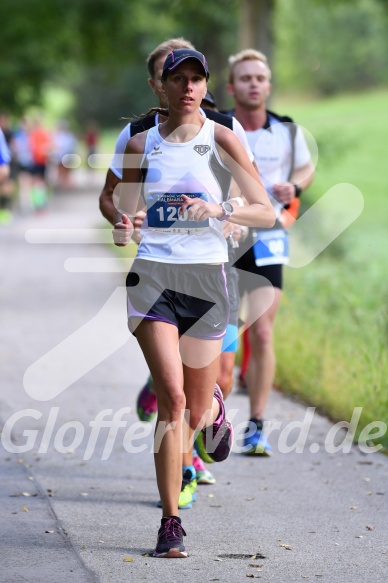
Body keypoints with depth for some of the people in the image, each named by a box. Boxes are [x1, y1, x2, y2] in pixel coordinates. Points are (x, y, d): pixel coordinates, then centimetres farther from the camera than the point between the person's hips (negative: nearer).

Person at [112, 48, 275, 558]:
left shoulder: (221, 139, 0)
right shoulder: (141, 145, 6)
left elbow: (267, 213, -3)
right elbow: (126, 217, 15)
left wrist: (217, 210, -20)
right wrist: (122, 229, -9)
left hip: (206, 277, 0)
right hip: (153, 275, 0)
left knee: (196, 410, 7)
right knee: (171, 396, -16)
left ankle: (213, 408, 48)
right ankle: (170, 523, -10)